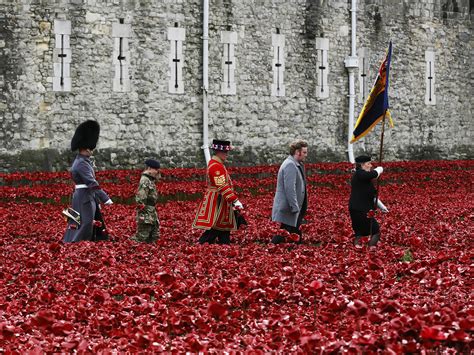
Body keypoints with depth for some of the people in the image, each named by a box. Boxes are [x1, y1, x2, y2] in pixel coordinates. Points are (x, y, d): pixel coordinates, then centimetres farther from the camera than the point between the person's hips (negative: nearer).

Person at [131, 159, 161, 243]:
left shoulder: (150, 180, 15)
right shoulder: (145, 181, -17)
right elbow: (140, 199, -23)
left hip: (152, 212, 10)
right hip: (146, 214, -10)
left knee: (154, 236, 14)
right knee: (142, 236, -9)